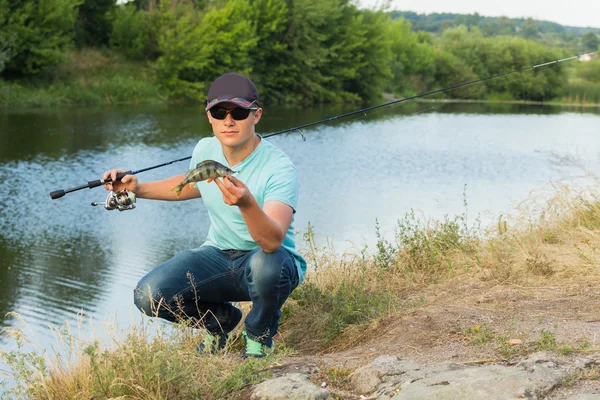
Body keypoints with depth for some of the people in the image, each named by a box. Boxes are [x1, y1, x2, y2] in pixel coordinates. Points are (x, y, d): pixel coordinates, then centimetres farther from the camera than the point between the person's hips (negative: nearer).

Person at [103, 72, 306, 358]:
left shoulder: (279, 168, -24)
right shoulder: (205, 149, -4)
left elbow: (273, 241, -38)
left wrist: (247, 204, -56)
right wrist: (138, 189, 12)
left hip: (268, 259, -5)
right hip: (218, 256, 5)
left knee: (265, 265, -42)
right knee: (149, 296, -19)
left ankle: (259, 337, -6)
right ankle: (219, 319, 14)